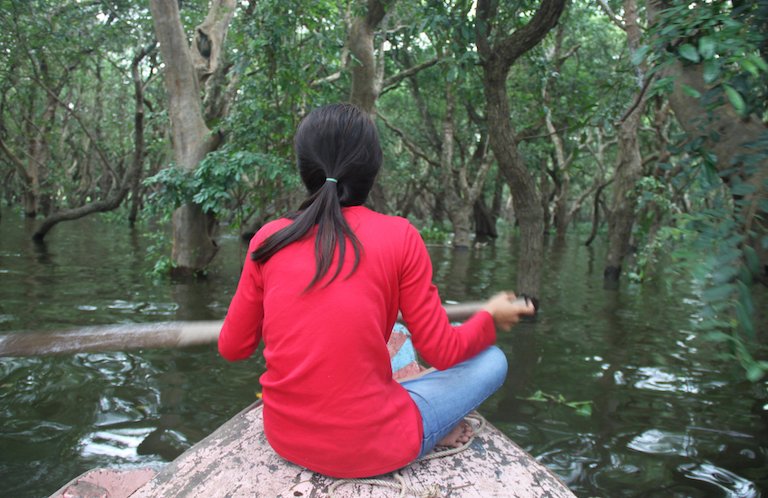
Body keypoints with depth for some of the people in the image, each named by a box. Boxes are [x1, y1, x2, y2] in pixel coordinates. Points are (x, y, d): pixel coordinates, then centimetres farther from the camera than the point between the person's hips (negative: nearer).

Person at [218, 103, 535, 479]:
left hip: (285, 438, 5)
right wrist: (491, 317, 14)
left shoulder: (268, 239, -4)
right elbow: (443, 352, -6)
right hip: (370, 448, -4)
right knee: (492, 360, 15)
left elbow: (232, 348, 4)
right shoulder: (399, 237, -12)